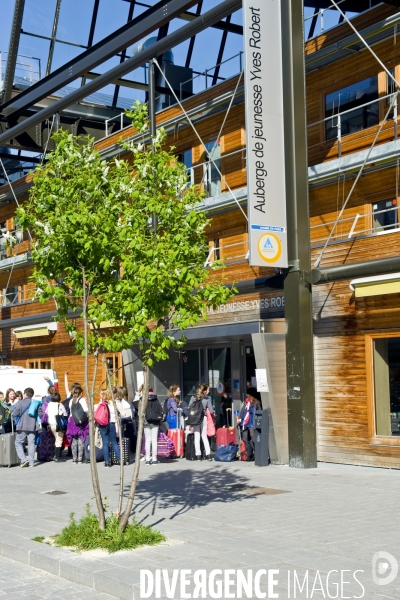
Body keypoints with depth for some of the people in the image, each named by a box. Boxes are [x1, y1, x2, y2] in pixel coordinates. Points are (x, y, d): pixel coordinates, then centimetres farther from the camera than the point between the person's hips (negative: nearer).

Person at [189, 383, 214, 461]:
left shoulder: (193, 397, -1)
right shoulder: (207, 399, -2)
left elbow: (189, 408, -1)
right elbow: (211, 410, -4)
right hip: (204, 418, 1)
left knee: (197, 437, 4)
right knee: (204, 437, 11)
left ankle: (198, 455, 2)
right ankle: (208, 454, 5)